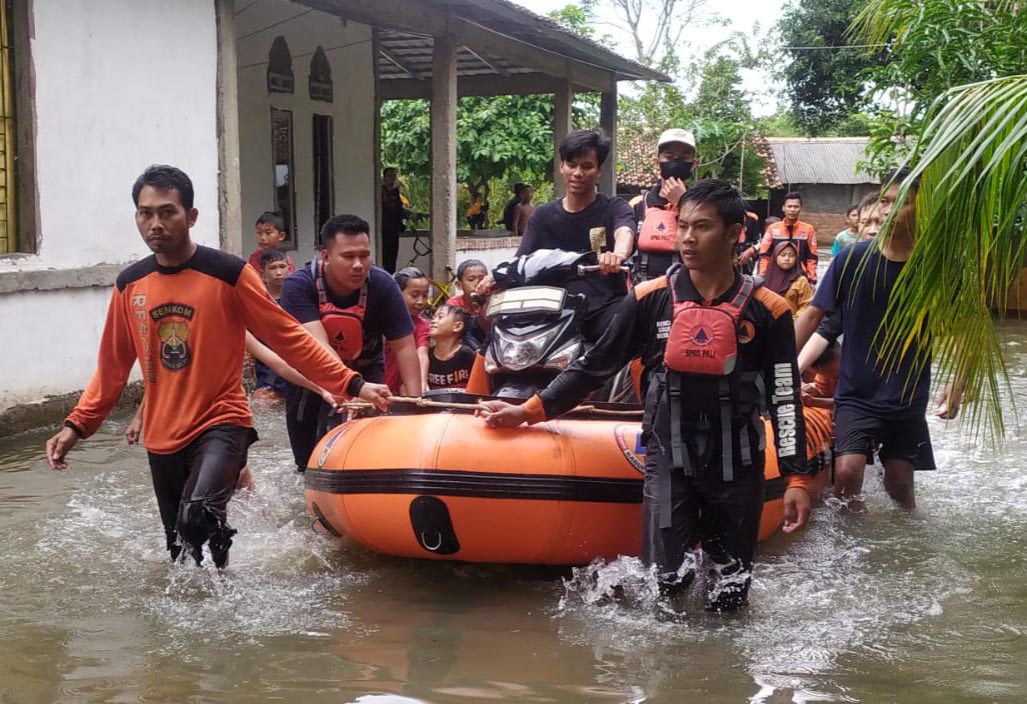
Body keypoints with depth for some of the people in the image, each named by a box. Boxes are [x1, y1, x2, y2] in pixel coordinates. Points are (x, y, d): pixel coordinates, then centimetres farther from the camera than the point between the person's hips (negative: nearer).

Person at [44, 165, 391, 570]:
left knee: (199, 516, -30)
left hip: (221, 423, -5)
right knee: (181, 552, 13)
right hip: (162, 437, 5)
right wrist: (77, 426, 6)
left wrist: (351, 384, -12)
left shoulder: (228, 274, -9)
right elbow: (113, 367, 13)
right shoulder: (129, 286, 4)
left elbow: (288, 337, -6)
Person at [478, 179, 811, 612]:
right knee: (664, 581, -8)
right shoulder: (650, 299, -2)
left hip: (736, 463, 0)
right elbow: (594, 366, 4)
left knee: (729, 594, 4)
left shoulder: (767, 311, -4)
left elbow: (785, 399, -1)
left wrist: (796, 479, -6)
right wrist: (529, 410, -2)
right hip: (669, 457, 0)